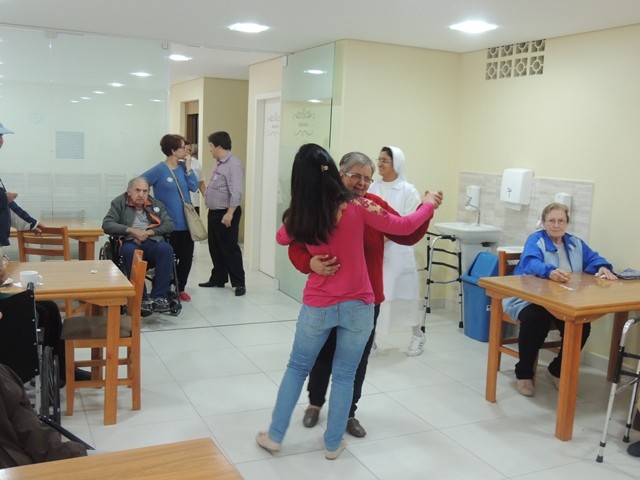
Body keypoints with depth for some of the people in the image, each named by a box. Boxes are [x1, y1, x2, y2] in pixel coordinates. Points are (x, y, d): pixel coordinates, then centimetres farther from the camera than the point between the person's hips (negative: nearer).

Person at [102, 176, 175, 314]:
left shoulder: (156, 203, 17)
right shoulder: (119, 203, 10)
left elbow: (169, 224, 8)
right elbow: (107, 225, -2)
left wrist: (148, 232, -7)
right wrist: (131, 230, -13)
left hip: (152, 242, 2)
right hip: (130, 242, -2)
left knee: (166, 248, -32)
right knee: (130, 251, -38)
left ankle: (159, 297, -29)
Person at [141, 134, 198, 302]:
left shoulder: (183, 167, 5)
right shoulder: (159, 170, -12)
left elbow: (194, 187, -3)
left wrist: (188, 167, -8)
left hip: (186, 222, 5)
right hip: (169, 224, -5)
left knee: (187, 257, 10)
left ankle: (180, 288, 25)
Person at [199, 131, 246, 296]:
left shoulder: (233, 165, -18)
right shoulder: (219, 163, 14)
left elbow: (236, 192, -25)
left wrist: (229, 213, -27)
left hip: (225, 214, -10)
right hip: (214, 212, 10)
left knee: (229, 248, -5)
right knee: (215, 248, 14)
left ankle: (239, 283, 1)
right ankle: (218, 278, 25)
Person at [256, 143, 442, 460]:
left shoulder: (300, 217, -8)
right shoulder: (356, 207, -14)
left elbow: (281, 239, 15)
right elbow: (404, 227, -3)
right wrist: (428, 204, 14)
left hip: (317, 305, 1)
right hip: (358, 305, -1)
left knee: (297, 368, 19)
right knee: (344, 376, 14)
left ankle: (274, 436, 27)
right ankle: (333, 444, 26)